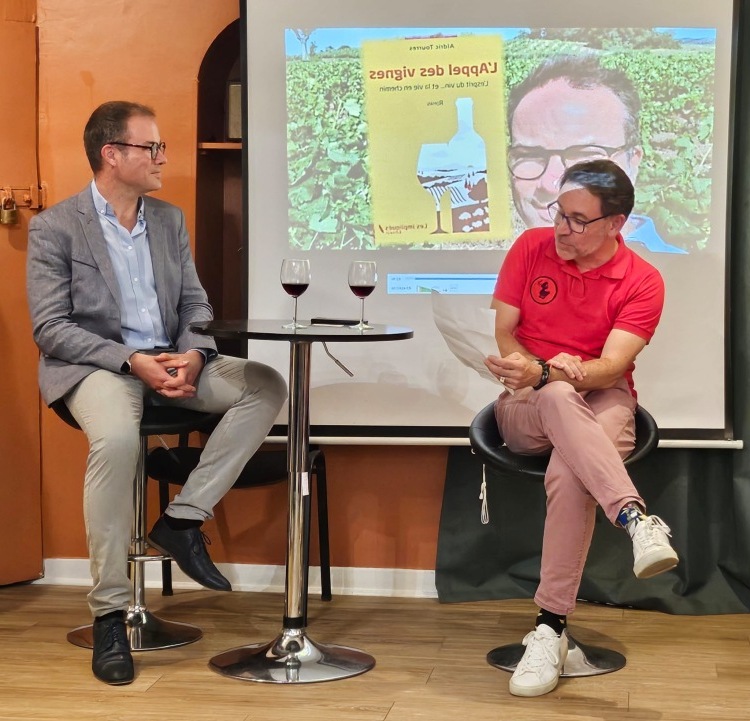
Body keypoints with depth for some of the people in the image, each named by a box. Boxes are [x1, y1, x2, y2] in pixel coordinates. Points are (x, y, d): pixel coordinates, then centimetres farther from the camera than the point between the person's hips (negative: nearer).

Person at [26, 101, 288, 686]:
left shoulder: (170, 219, 13)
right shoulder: (55, 228, -4)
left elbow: (196, 305, 11)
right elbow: (50, 328, -10)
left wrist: (192, 354, -12)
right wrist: (130, 361, -22)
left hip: (168, 362, 6)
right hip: (92, 365, -6)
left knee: (266, 386, -15)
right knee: (116, 437, -38)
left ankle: (184, 518, -12)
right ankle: (109, 613, -27)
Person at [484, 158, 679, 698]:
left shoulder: (642, 282, -4)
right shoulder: (531, 248, 3)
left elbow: (612, 366, -16)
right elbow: (504, 334, 5)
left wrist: (539, 374, -33)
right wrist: (544, 374, -16)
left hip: (602, 403, -1)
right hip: (527, 409, 1)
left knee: (569, 475, -36)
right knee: (560, 400, -39)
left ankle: (552, 628, -33)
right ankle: (638, 520, -52)